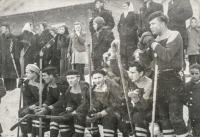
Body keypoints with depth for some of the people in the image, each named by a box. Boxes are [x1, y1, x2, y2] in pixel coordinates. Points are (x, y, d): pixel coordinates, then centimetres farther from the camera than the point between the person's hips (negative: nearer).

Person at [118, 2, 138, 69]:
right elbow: (119, 24, 25)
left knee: (130, 53, -7)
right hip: (123, 37, 6)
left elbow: (136, 25, -9)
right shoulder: (122, 15, 15)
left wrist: (131, 31, -12)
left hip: (131, 37, -6)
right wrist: (120, 31, 12)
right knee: (123, 53, 5)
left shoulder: (133, 14, -4)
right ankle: (124, 68, 10)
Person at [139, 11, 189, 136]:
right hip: (159, 81, 7)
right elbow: (145, 62, 13)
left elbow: (167, 55, -22)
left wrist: (151, 41, -15)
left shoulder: (174, 35, -6)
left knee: (175, 118, -13)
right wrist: (143, 46, -1)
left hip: (174, 80, -7)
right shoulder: (155, 41, 13)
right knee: (164, 118, 10)